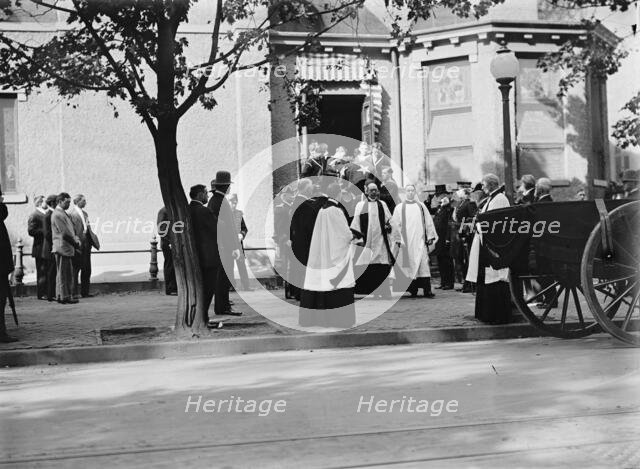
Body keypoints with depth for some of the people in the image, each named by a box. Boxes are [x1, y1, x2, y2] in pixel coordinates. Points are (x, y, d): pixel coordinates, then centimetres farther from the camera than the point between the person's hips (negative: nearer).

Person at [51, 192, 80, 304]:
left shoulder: (64, 213, 18)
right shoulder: (57, 214, -14)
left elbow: (71, 230, 21)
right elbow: (64, 233, -18)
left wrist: (77, 240, 5)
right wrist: (76, 242, -10)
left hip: (68, 248, 10)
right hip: (62, 247, -10)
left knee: (68, 274, 12)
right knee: (63, 273, -4)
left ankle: (67, 296, 17)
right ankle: (63, 296, 0)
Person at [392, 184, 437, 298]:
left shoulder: (421, 206, 12)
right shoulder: (399, 208, 9)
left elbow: (428, 222, 10)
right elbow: (396, 224, 6)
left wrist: (430, 237, 3)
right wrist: (397, 238, -2)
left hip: (420, 240, 0)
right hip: (406, 242, 0)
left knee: (423, 264, -8)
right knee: (410, 265, -2)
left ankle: (427, 290, -10)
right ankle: (413, 290, 3)